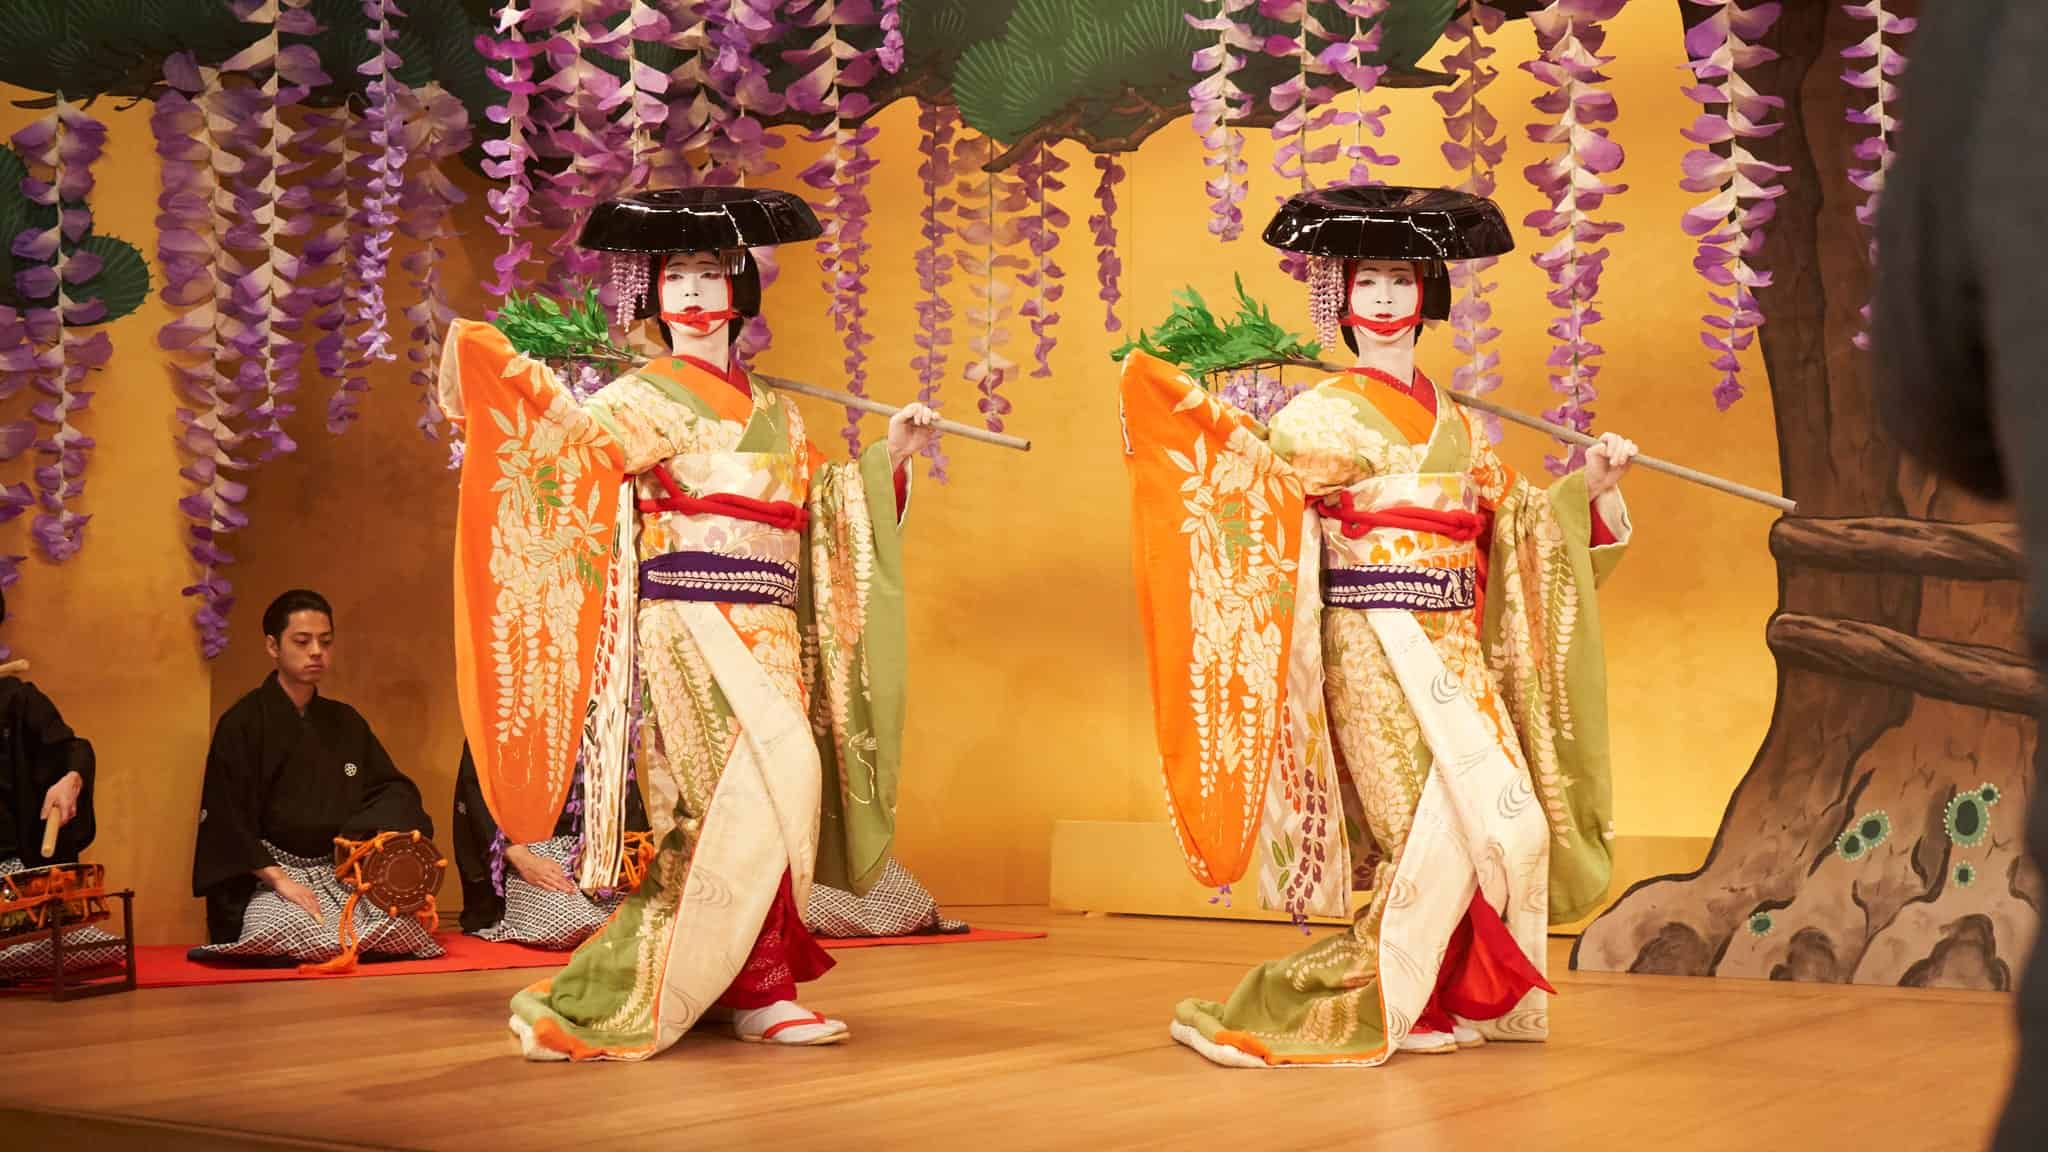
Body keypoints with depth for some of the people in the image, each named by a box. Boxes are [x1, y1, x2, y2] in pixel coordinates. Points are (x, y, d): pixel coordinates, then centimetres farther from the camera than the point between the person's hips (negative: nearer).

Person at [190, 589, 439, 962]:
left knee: (402, 925, -24)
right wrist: (278, 879, -19)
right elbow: (226, 819, -7)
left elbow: (391, 789, 12)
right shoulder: (242, 724, -2)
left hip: (343, 876, 5)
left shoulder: (346, 722, 14)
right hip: (267, 878, -5)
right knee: (299, 935, -36)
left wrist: (394, 835, -12)